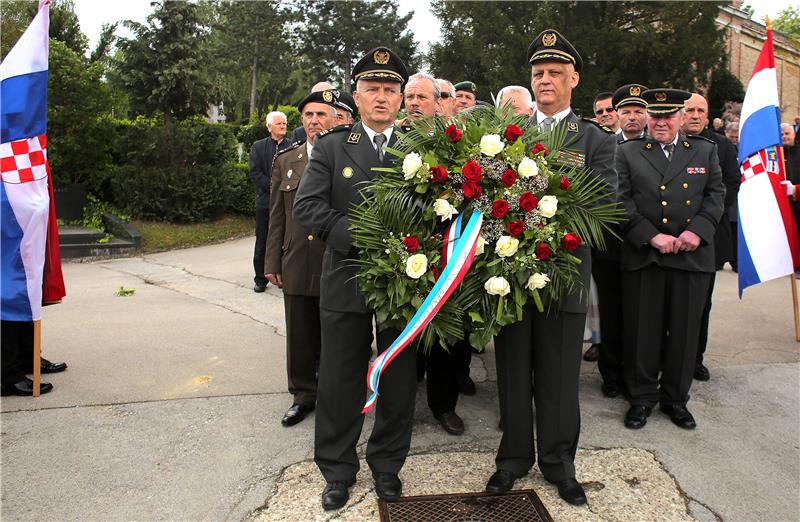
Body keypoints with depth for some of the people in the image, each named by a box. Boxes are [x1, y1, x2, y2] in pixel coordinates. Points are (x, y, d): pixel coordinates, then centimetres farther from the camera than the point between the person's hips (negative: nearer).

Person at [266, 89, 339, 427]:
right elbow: (277, 216, 11)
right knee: (300, 336, 12)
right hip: (297, 266, 4)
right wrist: (273, 262, 9)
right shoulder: (285, 161, 11)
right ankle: (303, 395, 29)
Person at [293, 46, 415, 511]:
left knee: (399, 381, 12)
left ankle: (387, 465, 33)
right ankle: (338, 470, 30)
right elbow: (307, 206, -8)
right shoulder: (331, 147, 3)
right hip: (347, 280, 0)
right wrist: (358, 237, -20)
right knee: (340, 382, 10)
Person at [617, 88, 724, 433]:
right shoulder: (628, 152, 6)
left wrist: (697, 230, -10)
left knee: (684, 330, 9)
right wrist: (652, 236, -13)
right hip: (642, 256, -2)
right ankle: (642, 397, 20)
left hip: (692, 257, 2)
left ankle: (675, 398, 25)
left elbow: (715, 195, 7)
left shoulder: (705, 151, 13)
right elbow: (623, 200, -3)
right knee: (642, 329, 5)